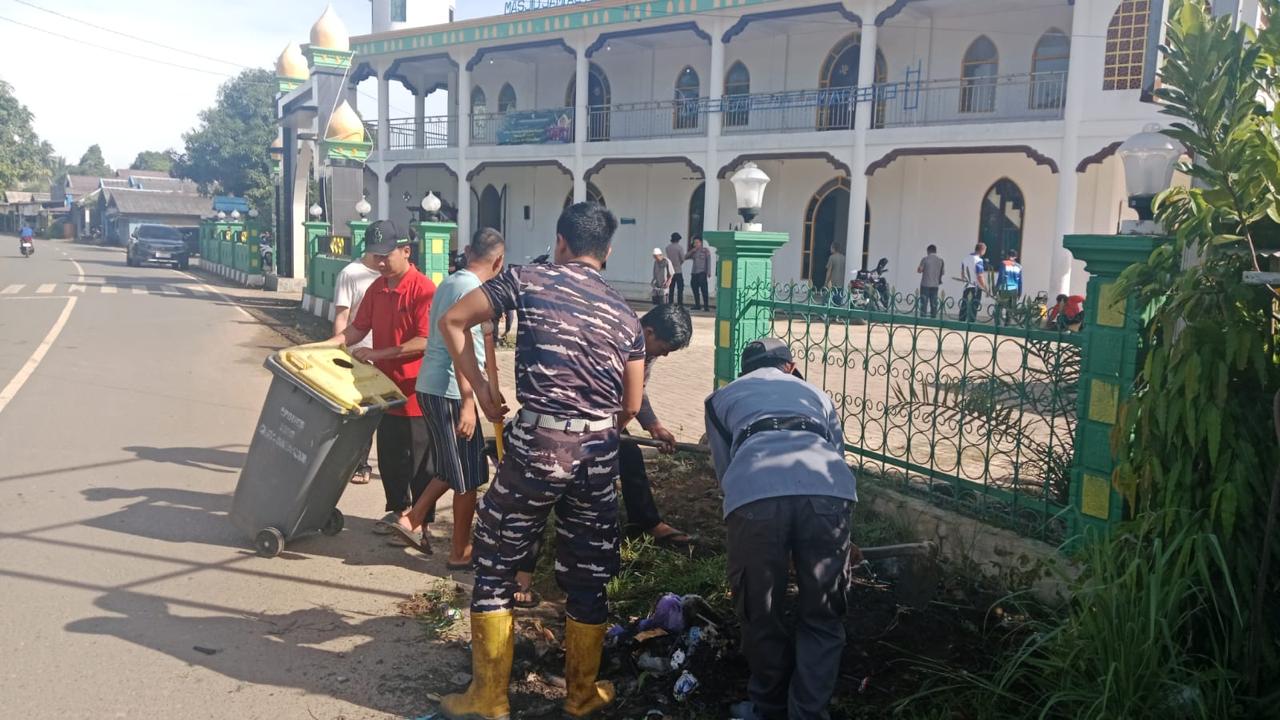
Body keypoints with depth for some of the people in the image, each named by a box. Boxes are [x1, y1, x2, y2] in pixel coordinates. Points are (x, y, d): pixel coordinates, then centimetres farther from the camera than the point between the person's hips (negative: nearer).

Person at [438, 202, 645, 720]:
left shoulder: (529, 280, 2)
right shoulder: (625, 315, 10)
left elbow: (453, 320, 3)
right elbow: (631, 407, 10)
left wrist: (481, 391, 9)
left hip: (537, 442, -3)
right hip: (599, 451, 3)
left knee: (495, 565, 12)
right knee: (587, 576, 15)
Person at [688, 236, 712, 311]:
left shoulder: (706, 250, 4)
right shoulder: (694, 251, 18)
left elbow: (708, 261, -1)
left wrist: (708, 272, -10)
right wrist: (692, 251, -1)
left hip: (702, 273, -6)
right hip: (694, 273, 6)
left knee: (704, 289, -11)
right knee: (695, 289, 5)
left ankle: (706, 306, -11)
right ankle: (697, 305, 14)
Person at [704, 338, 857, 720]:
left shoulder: (723, 397, 37)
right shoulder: (815, 393, 40)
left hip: (755, 492, -1)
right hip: (829, 489, 1)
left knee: (761, 613, 20)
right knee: (822, 616, 19)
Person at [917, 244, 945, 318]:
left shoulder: (925, 259, -7)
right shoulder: (940, 260, 4)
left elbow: (919, 270, -8)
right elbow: (943, 272, 10)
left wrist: (919, 267, 13)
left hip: (925, 284, -3)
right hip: (935, 284, 3)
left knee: (924, 302, 0)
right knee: (934, 303, 6)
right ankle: (933, 315, 6)